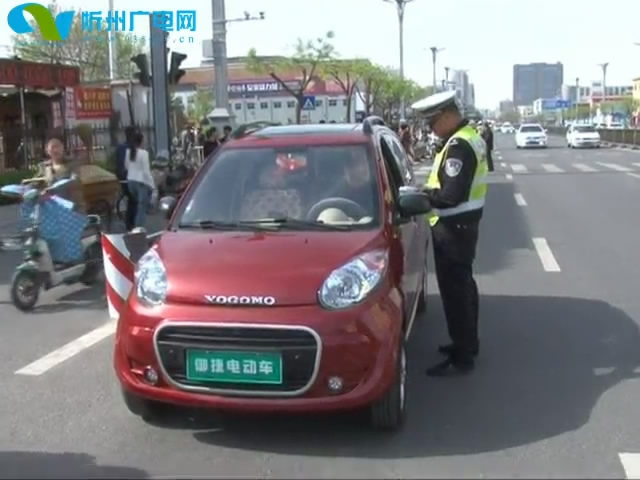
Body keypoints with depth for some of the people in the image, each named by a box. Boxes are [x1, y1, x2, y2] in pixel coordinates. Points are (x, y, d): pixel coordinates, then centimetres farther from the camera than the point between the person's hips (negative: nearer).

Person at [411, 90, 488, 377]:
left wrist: (424, 195, -15)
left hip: (453, 227, -11)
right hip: (463, 223, 11)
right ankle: (467, 343, 33)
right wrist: (430, 191, 5)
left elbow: (452, 195, -29)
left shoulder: (458, 145, -23)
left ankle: (461, 358, 3)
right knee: (462, 285, 20)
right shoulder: (469, 137, 11)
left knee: (454, 290, -4)